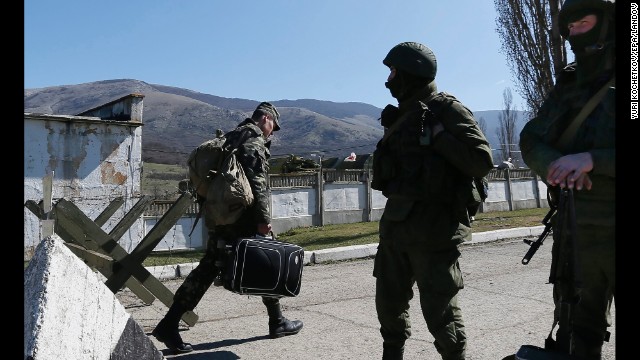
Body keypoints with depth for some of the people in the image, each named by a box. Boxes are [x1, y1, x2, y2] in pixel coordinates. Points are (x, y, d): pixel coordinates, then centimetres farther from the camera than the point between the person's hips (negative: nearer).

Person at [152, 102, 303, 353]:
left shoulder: (231, 137, 19)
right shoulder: (255, 140, -7)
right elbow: (256, 181, -18)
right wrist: (263, 218, -19)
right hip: (242, 217, -8)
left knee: (208, 267, 7)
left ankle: (169, 325, 4)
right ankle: (277, 322, 19)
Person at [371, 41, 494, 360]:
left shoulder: (446, 109, -8)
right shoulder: (402, 115, 14)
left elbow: (481, 161, -17)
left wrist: (438, 135, -16)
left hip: (433, 226, -8)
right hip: (395, 223, 8)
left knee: (438, 309, 1)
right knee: (389, 301, 17)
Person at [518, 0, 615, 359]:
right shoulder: (566, 89, 11)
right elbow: (531, 142, 2)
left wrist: (590, 159, -23)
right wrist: (557, 166, -18)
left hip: (609, 226, -4)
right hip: (573, 228, 4)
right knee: (575, 330, 16)